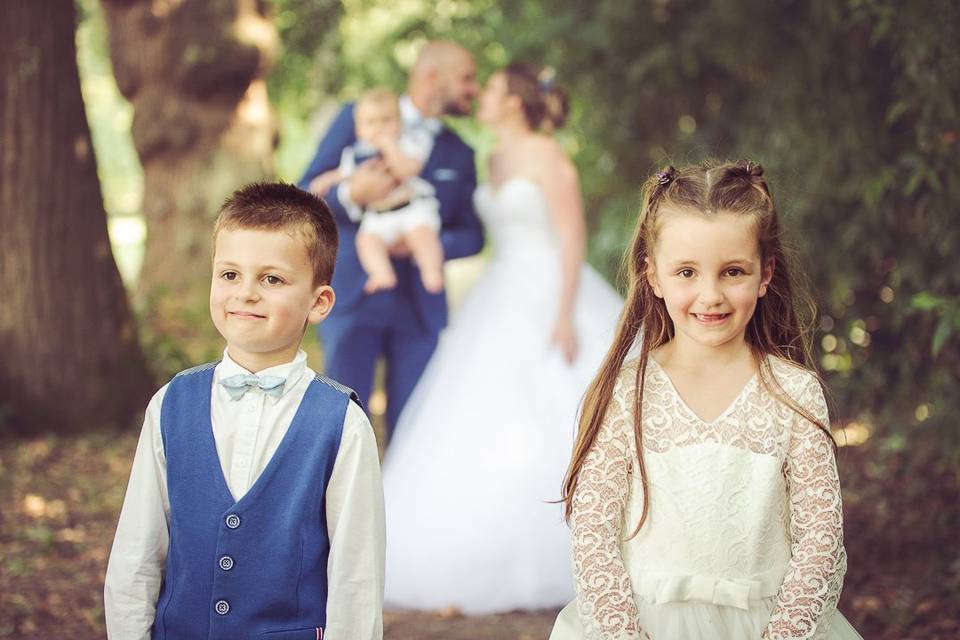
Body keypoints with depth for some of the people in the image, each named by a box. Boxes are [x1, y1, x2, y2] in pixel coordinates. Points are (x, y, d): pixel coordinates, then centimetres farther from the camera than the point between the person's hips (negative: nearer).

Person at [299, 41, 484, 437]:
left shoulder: (459, 155, 14)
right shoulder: (357, 118, 3)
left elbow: (471, 236, 11)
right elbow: (306, 195, 0)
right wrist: (350, 195, -21)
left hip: (420, 306, 3)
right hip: (352, 296, -3)